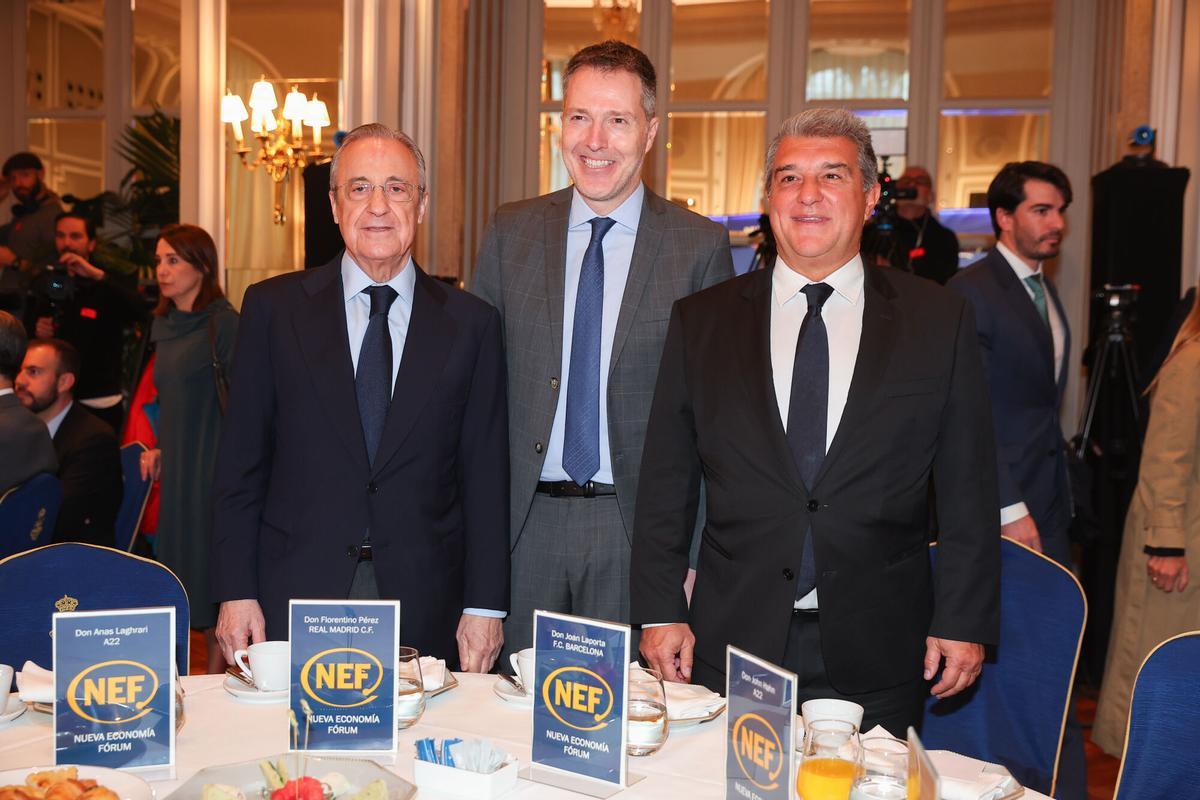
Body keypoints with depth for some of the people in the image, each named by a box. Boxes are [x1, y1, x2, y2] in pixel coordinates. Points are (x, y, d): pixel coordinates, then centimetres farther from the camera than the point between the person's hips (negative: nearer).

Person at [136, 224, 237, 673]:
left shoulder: (223, 322, -12)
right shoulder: (164, 325, 12)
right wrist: (159, 449, 10)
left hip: (212, 462, -8)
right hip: (176, 466, 8)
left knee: (209, 566, -1)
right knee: (181, 563, 10)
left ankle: (217, 673, 11)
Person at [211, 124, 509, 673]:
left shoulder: (471, 323, 4)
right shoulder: (274, 308, 4)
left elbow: (486, 477, 3)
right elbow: (240, 463, 3)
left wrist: (484, 607, -1)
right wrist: (236, 592, -2)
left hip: (424, 609, 0)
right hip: (293, 602, 0)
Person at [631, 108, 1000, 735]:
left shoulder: (938, 320, 2)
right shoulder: (701, 320, 4)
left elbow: (967, 490, 3)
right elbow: (665, 484, 4)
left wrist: (964, 620, -1)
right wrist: (659, 612, 0)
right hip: (733, 644, 1)